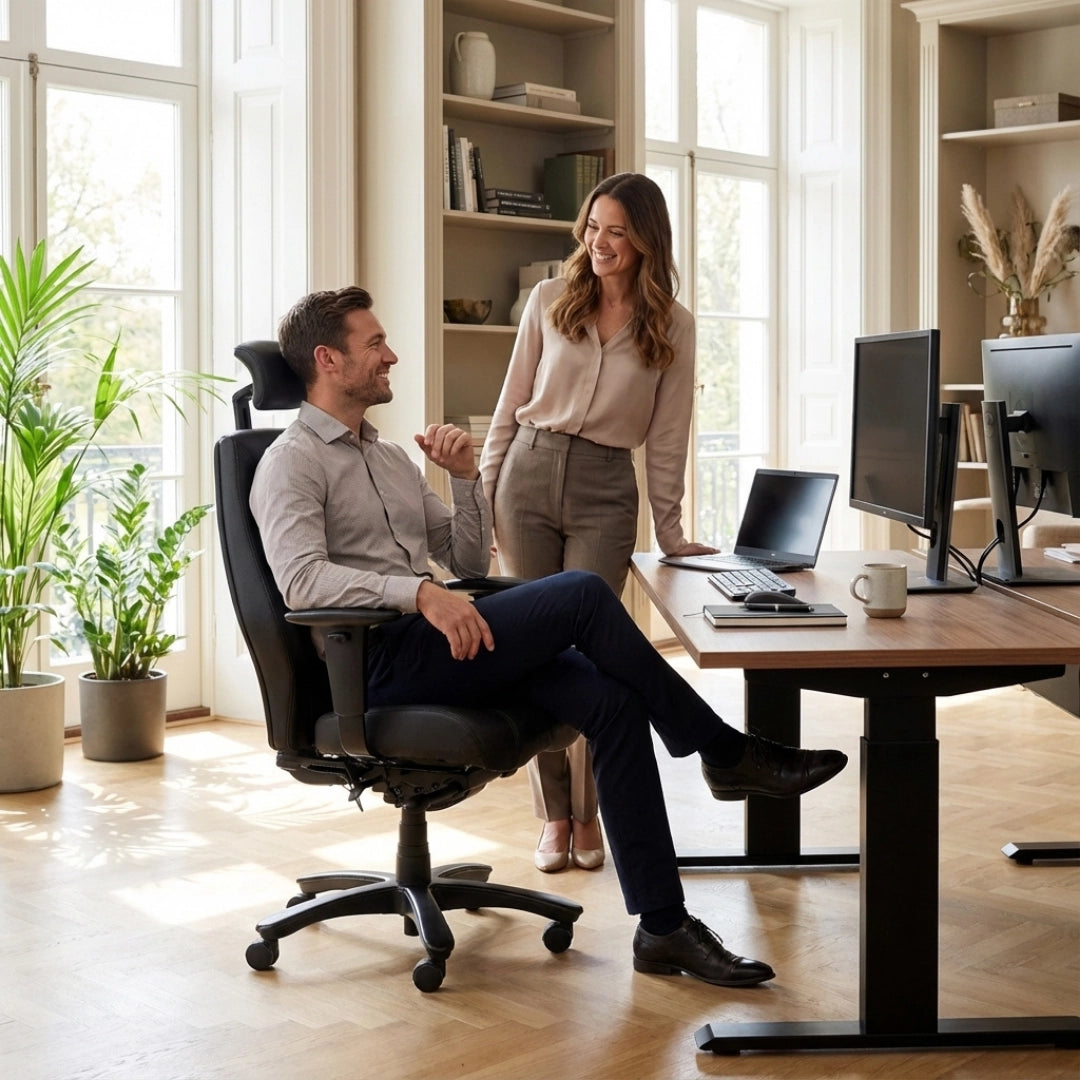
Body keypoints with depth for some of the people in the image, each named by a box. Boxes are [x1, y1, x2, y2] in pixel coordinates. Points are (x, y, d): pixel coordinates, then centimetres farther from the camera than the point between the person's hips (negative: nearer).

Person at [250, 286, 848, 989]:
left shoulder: (391, 458, 25)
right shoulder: (292, 463, -1)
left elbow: (470, 563, 24)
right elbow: (302, 580, -19)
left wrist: (466, 476, 8)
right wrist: (421, 593, -28)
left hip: (439, 643, 8)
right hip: (384, 660, -8)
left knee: (612, 700, -16)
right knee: (583, 594, -23)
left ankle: (663, 928, -15)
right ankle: (724, 753, -7)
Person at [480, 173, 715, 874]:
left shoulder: (672, 326, 3)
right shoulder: (550, 300, 6)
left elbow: (666, 438, 5)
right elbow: (511, 405, 10)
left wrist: (670, 531, 3)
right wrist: (482, 495, 6)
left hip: (606, 491, -1)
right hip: (529, 475, 2)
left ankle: (588, 815, 12)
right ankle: (554, 813, 14)